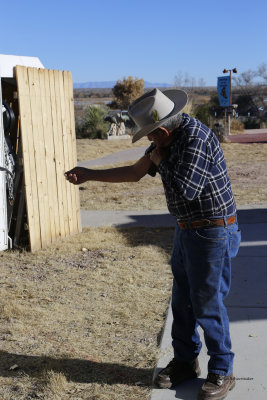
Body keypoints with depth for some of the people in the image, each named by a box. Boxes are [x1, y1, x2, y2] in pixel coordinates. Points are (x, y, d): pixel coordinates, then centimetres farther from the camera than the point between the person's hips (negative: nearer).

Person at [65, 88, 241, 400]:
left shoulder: (196, 137, -23)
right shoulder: (168, 140, 6)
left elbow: (184, 190, -27)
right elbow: (133, 173, 16)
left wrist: (160, 161, -12)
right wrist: (89, 175, 15)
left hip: (212, 233, -9)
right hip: (187, 230, 9)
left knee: (207, 304, 1)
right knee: (182, 300, 16)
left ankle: (222, 373, 19)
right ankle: (185, 362, 33)